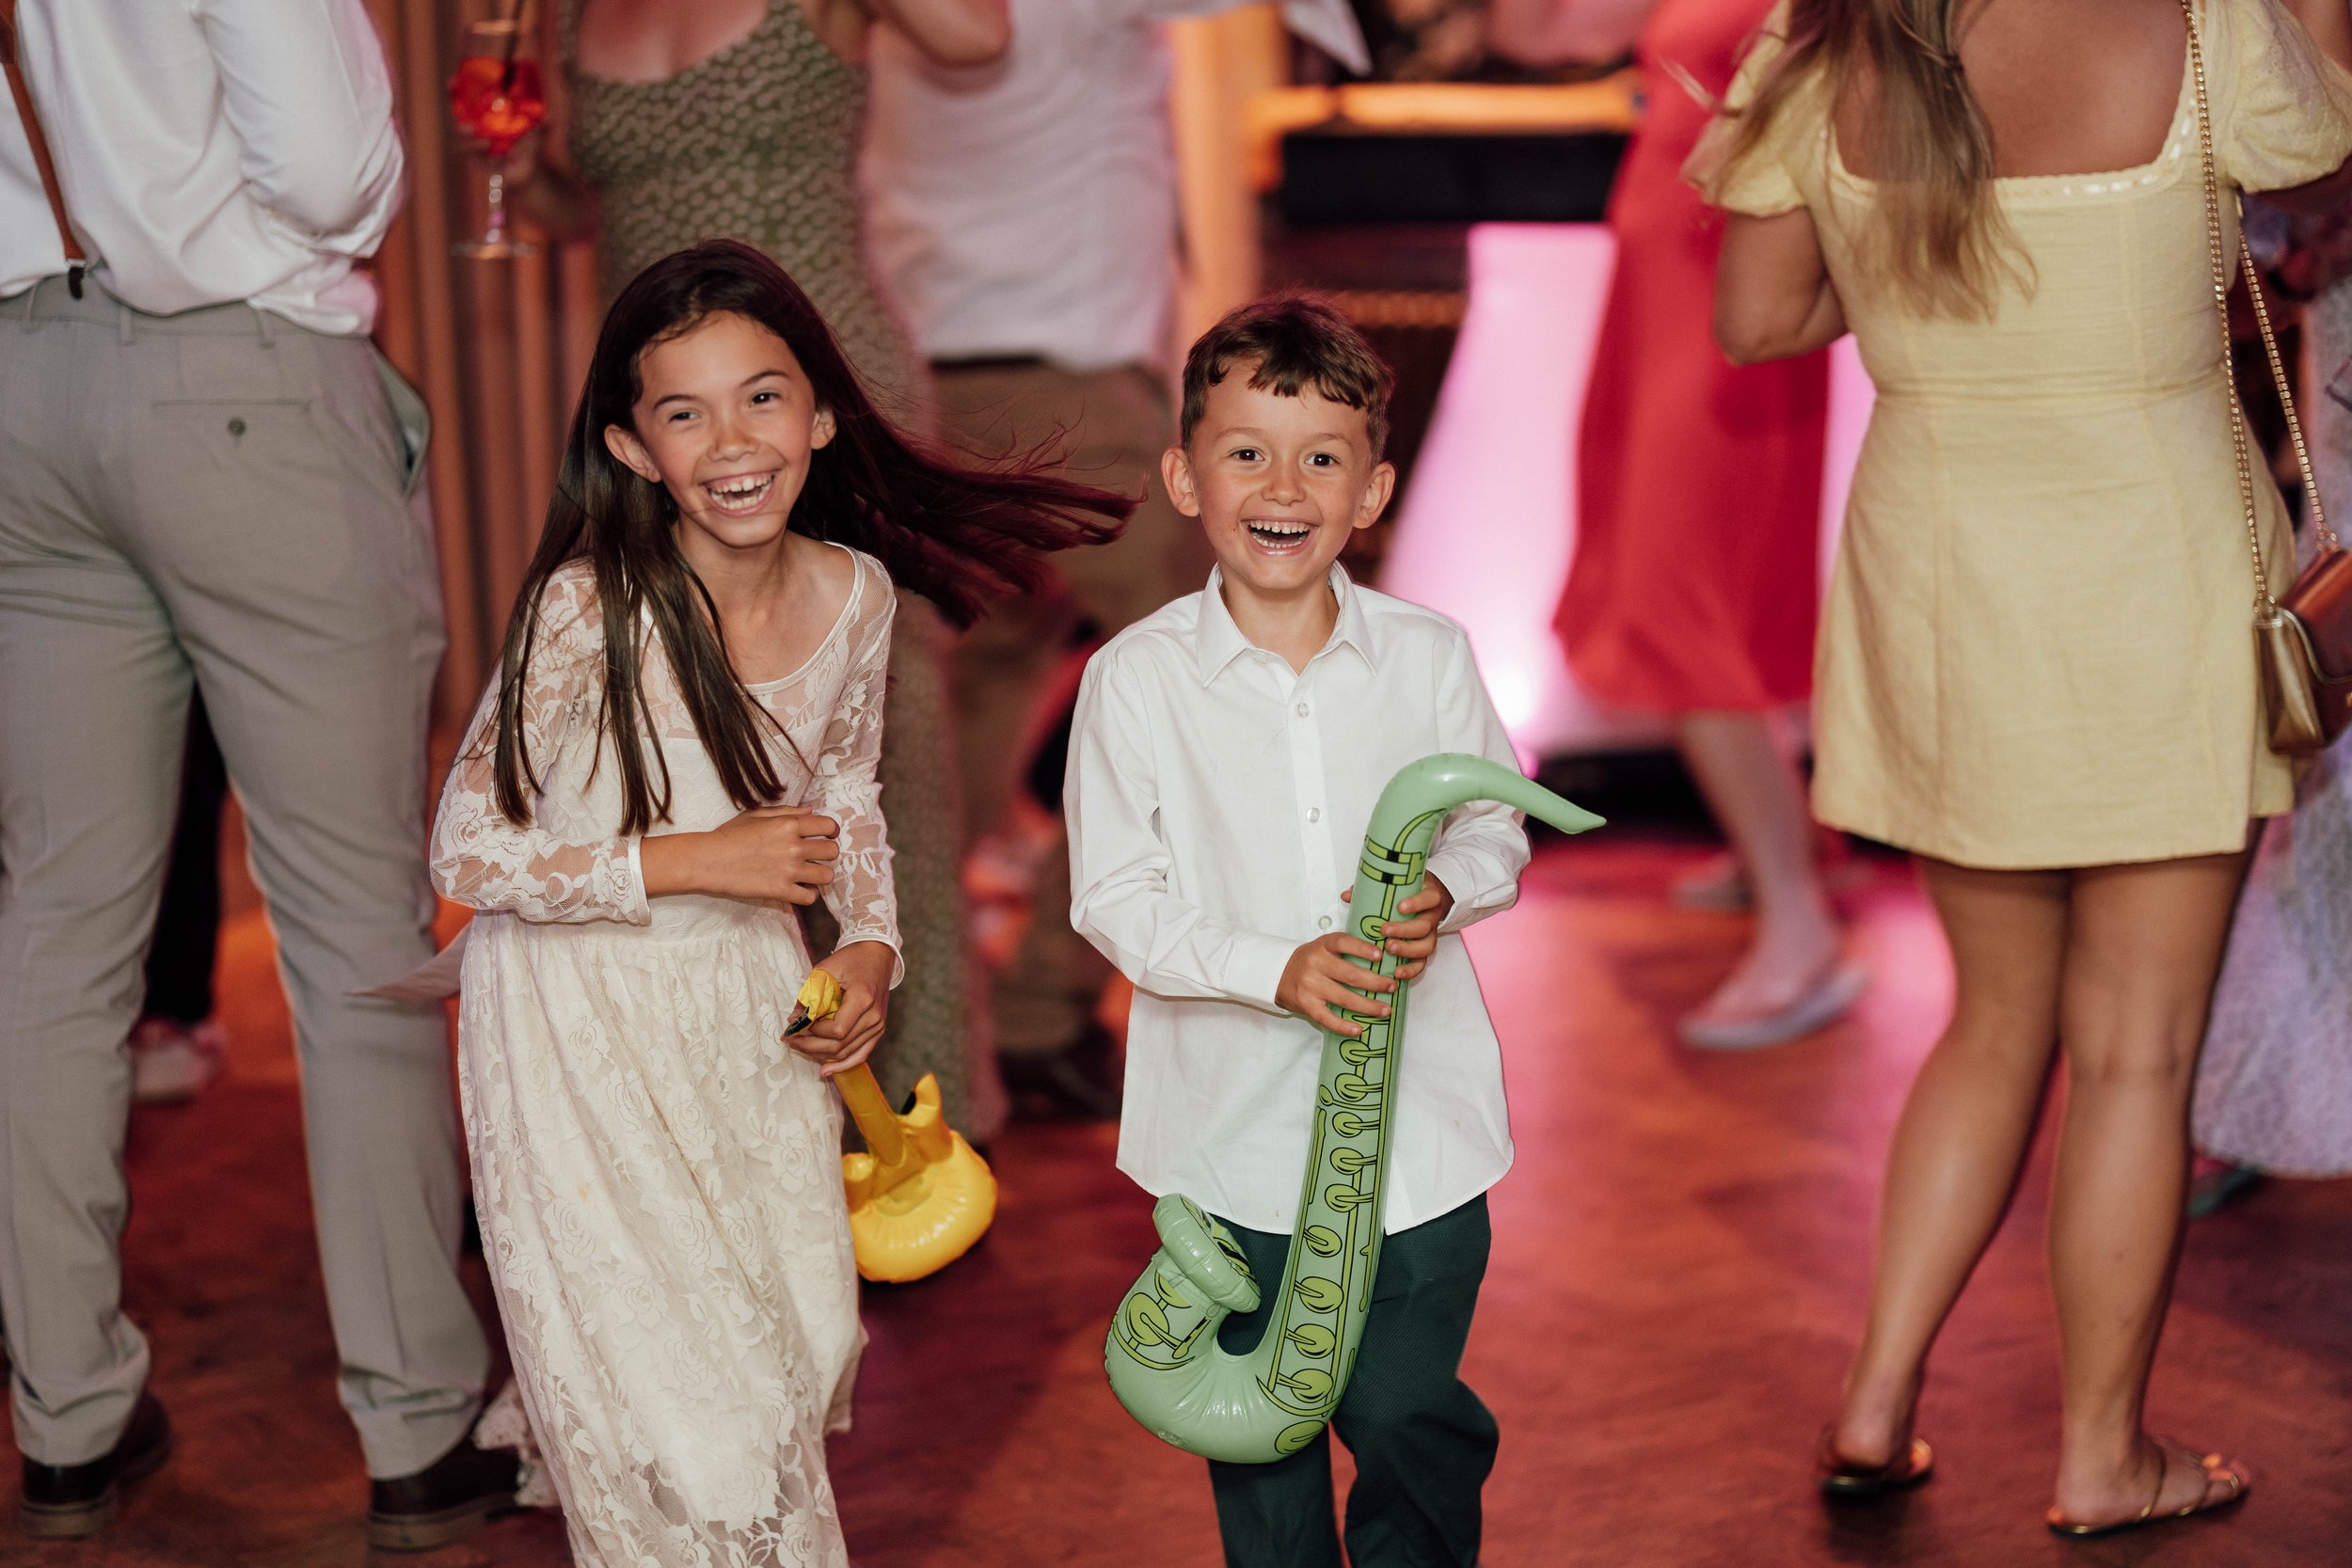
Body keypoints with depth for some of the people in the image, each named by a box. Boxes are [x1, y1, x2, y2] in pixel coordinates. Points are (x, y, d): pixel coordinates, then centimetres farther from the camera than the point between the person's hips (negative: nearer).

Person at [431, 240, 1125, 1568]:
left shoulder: (854, 594, -8)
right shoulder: (588, 609, -24)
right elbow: (467, 852, -19)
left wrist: (872, 948, -5)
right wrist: (695, 862, -24)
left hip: (752, 1010, 5)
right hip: (585, 1029, -5)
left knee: (804, 1344, 9)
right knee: (676, 1395, -1)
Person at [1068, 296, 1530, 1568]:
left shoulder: (1426, 656, -2)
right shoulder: (1136, 679, -8)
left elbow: (1496, 832, 7)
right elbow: (1114, 900, -7)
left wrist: (1445, 890, -16)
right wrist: (1272, 970, -21)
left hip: (1420, 1126, 1)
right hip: (1233, 1123, -1)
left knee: (1408, 1414, 8)